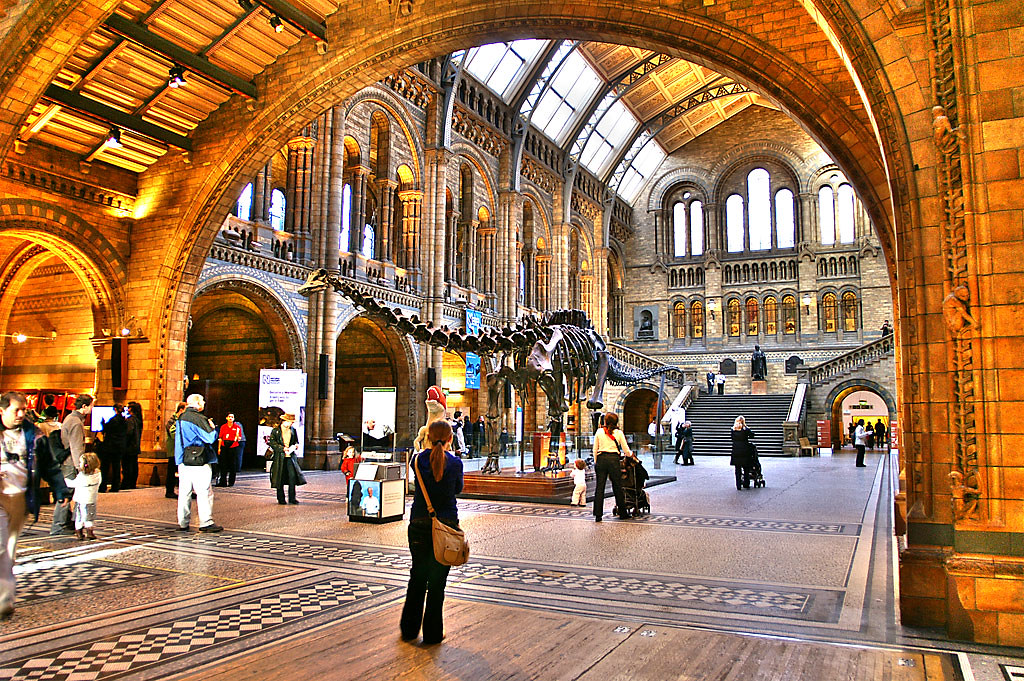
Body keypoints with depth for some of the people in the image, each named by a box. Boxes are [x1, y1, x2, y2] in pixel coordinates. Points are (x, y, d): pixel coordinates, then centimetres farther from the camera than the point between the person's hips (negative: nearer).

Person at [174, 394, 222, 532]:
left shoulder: (181, 418, 14)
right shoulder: (198, 418, -12)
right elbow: (210, 438, -17)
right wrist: (213, 427, 1)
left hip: (183, 461, 8)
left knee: (184, 492, 10)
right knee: (205, 492, -3)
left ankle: (183, 523, 14)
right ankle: (206, 522, -2)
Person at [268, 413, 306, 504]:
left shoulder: (293, 430, 12)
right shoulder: (276, 430, 0)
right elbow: (272, 442, -5)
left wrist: (296, 445, 1)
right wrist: (282, 448, -15)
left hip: (290, 456, 3)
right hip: (279, 457, -3)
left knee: (293, 476, -7)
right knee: (280, 478, 2)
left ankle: (292, 498, 0)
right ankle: (281, 499, 14)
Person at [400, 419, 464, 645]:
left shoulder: (418, 460, -4)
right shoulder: (455, 463, -8)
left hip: (419, 524, 2)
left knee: (417, 576, 17)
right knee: (437, 579, 7)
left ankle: (409, 628, 26)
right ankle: (432, 633, 13)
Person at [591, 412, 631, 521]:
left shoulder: (599, 432, 5)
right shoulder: (619, 433, 2)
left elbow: (595, 449, 7)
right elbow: (626, 451, 6)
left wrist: (595, 462, 16)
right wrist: (630, 454, 27)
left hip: (601, 459, 1)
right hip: (614, 459, -1)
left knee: (600, 487, 2)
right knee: (617, 487, 9)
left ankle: (598, 515, 0)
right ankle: (623, 513, 19)